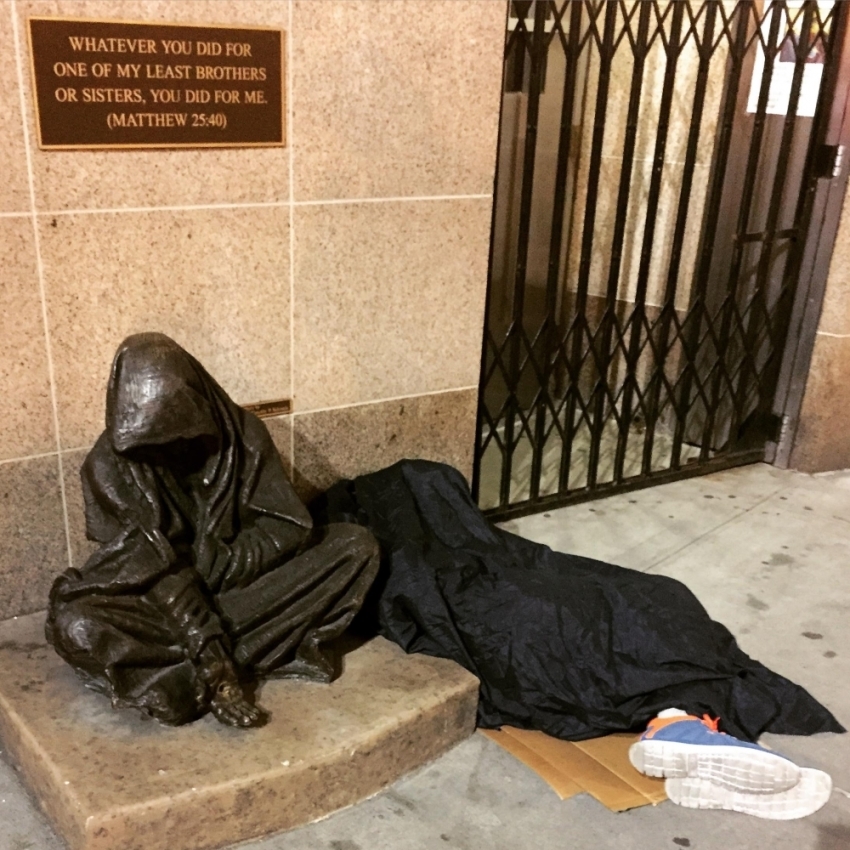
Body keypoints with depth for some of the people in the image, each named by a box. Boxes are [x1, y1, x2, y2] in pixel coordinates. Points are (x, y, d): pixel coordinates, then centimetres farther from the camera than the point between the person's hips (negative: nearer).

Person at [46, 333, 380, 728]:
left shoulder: (240, 434, -12)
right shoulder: (110, 465, -16)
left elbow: (288, 527, -11)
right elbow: (152, 567, -22)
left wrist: (226, 560, -26)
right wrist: (216, 667, -30)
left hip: (246, 585, 2)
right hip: (156, 600, -1)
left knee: (356, 545, -14)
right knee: (74, 623, -33)